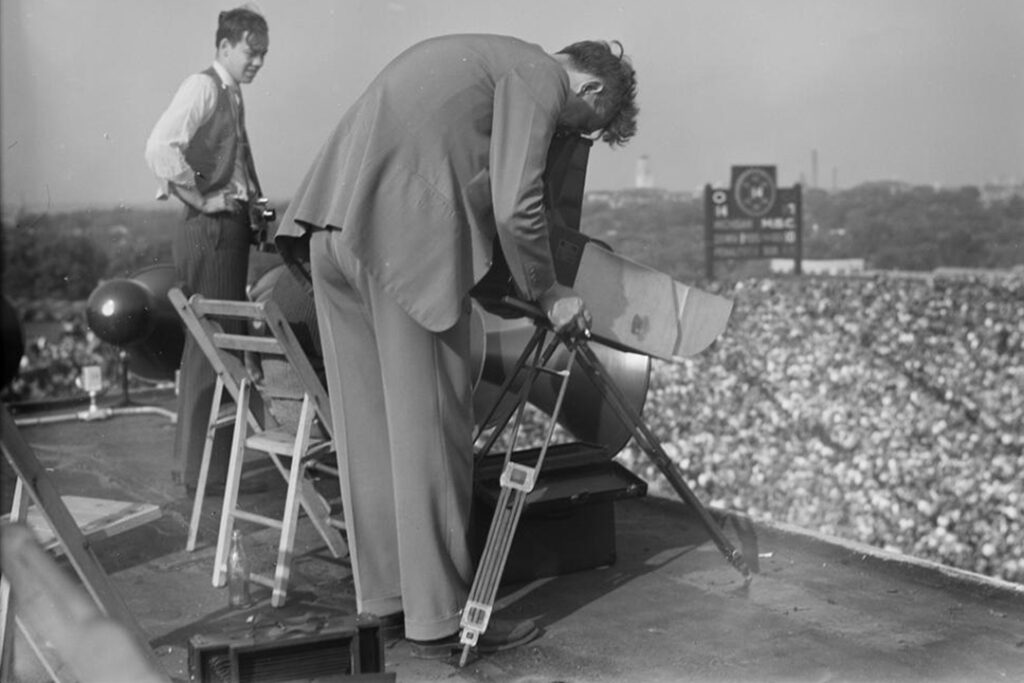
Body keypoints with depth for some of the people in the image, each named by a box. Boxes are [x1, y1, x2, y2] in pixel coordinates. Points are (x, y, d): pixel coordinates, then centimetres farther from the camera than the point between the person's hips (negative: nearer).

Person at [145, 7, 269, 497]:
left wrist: (252, 203, 14)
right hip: (211, 233, -10)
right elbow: (160, 147, -24)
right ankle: (204, 471, 0)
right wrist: (201, 199, -17)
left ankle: (193, 457, 26)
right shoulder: (203, 87, -9)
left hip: (230, 232, 10)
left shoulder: (232, 96, 19)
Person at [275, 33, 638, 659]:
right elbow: (516, 208, -9)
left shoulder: (482, 56, 29)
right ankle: (439, 618, 7)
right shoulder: (540, 78, 2)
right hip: (405, 239, -9)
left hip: (332, 226, 9)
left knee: (368, 423, 13)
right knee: (430, 427, -2)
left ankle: (384, 596, 23)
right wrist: (548, 293, 4)